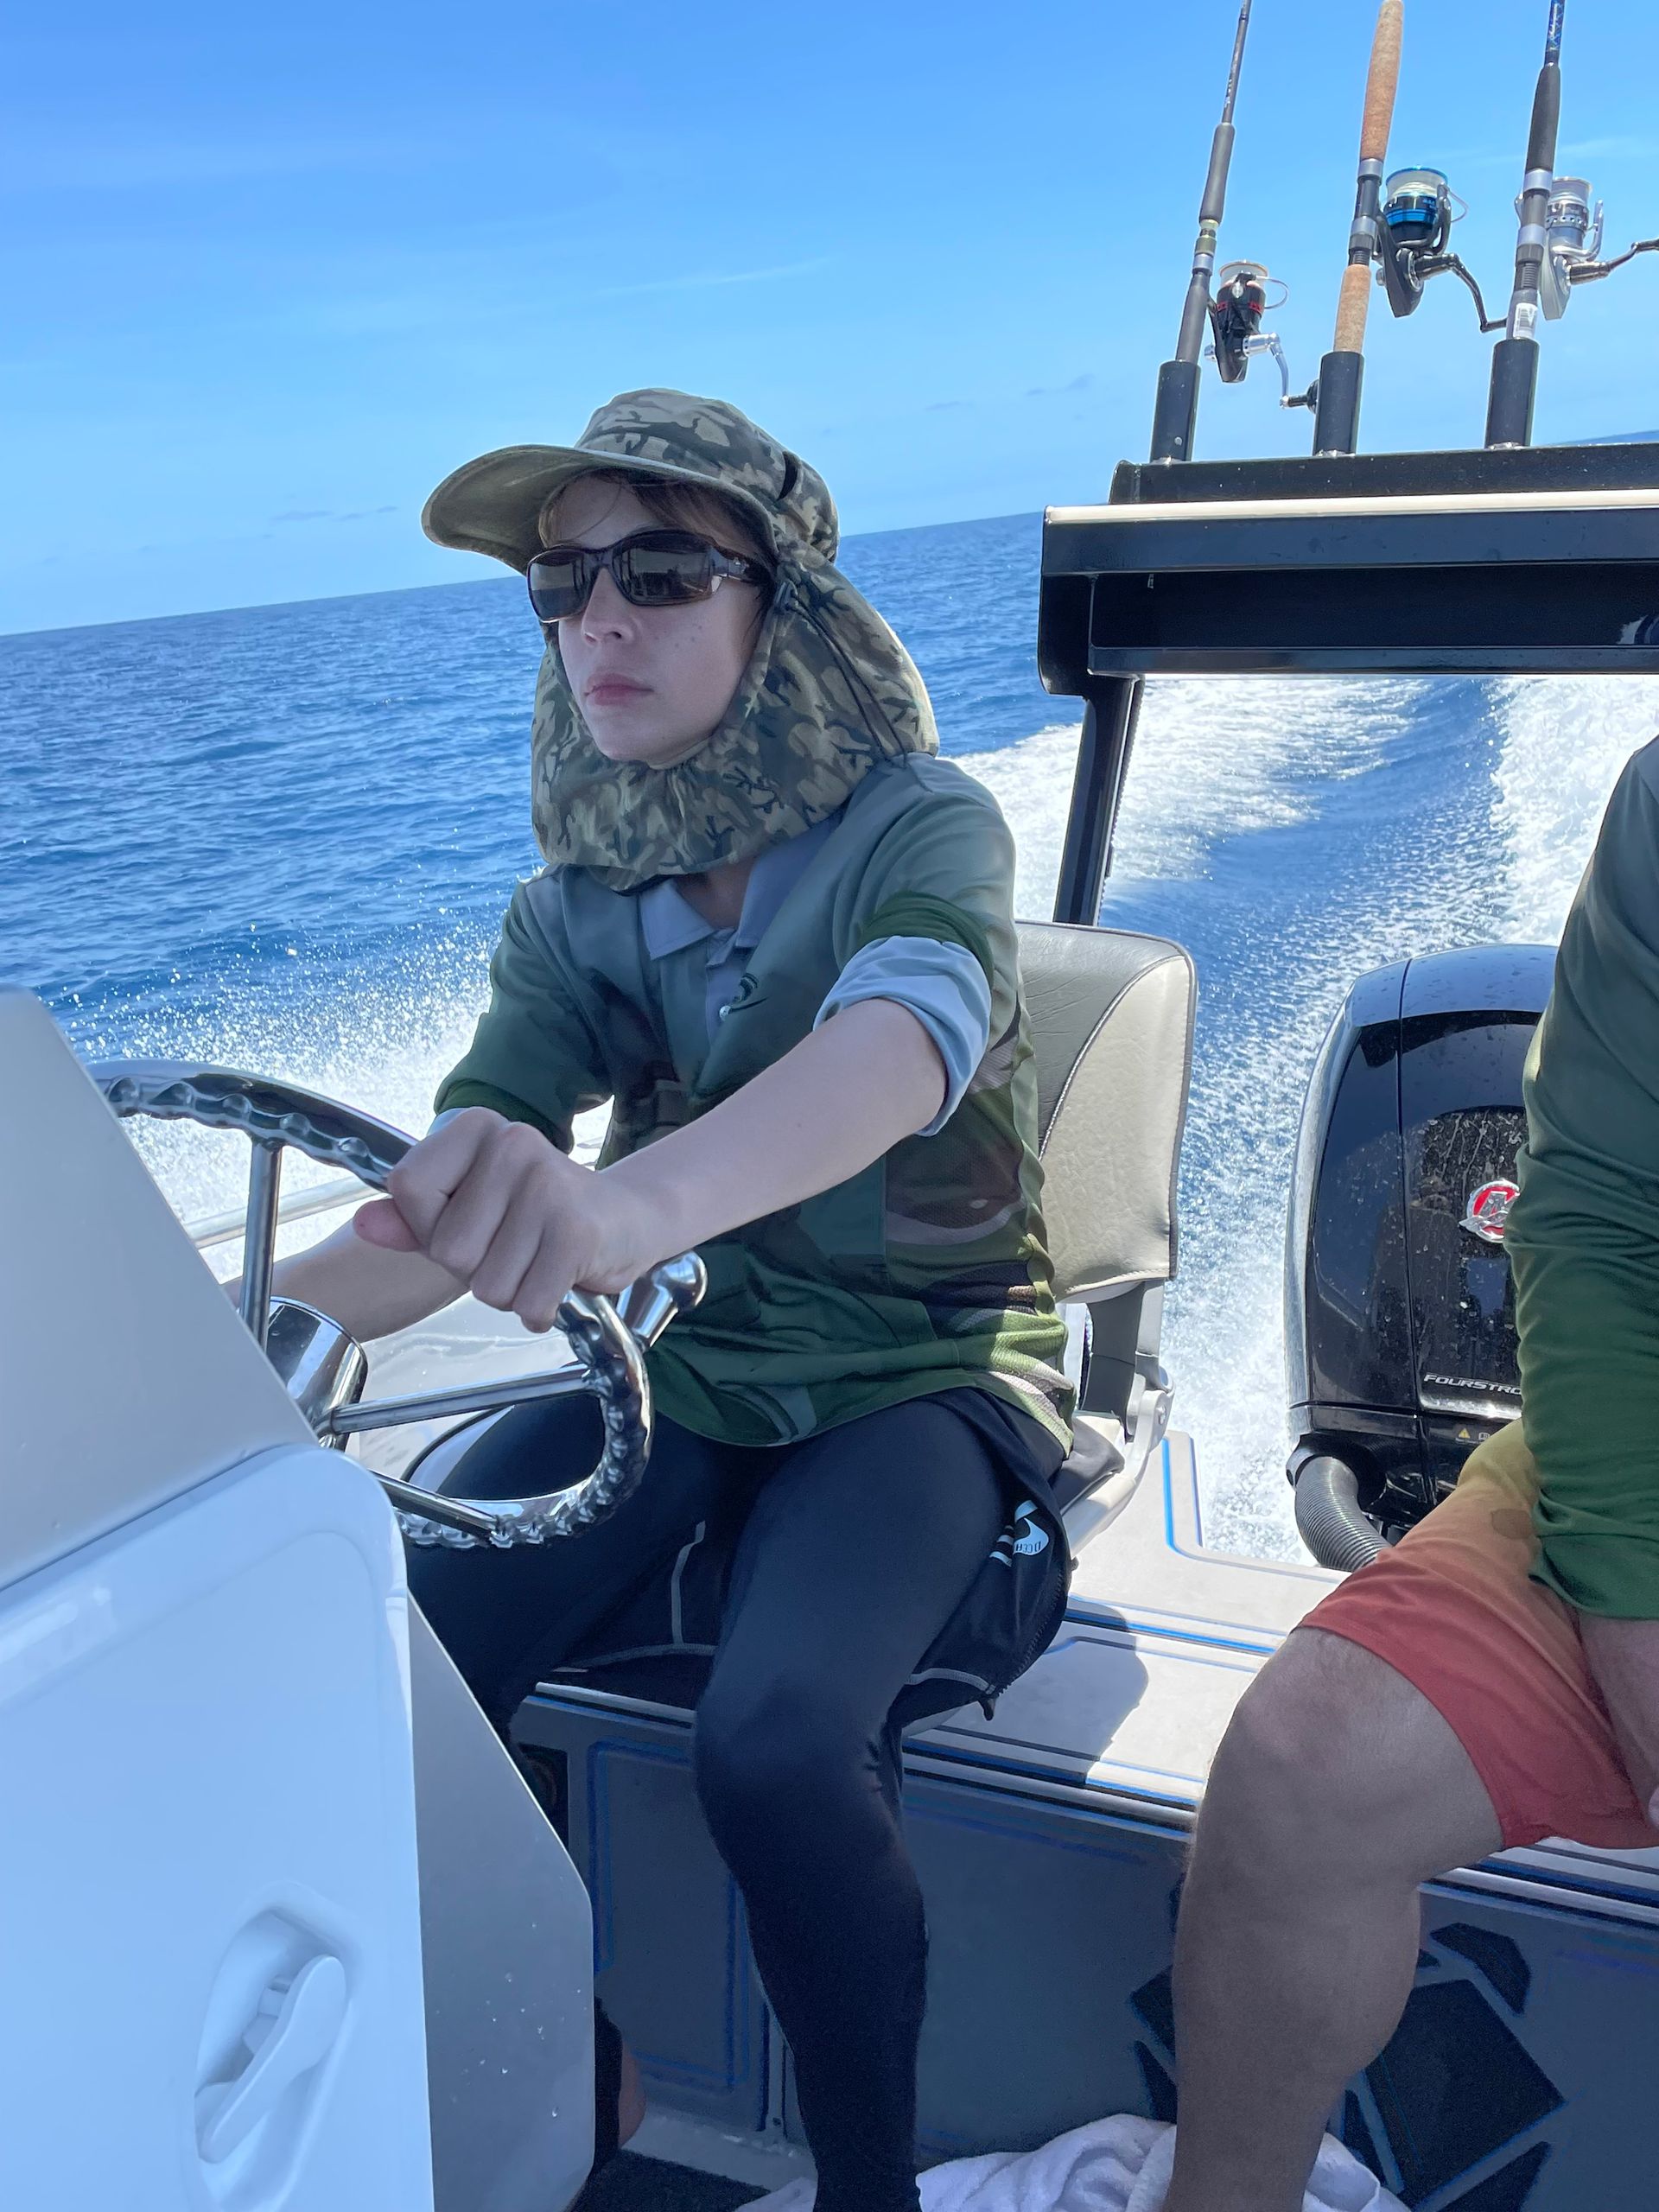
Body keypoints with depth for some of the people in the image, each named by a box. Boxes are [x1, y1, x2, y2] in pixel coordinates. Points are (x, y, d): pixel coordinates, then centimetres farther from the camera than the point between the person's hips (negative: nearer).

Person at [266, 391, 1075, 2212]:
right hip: (676, 1362, 4)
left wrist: (636, 1201, -59)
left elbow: (888, 1050, -37)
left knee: (776, 1742, -30)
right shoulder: (576, 906, 0)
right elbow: (444, 1209, -10)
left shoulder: (922, 832, -14)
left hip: (922, 1366, -4)